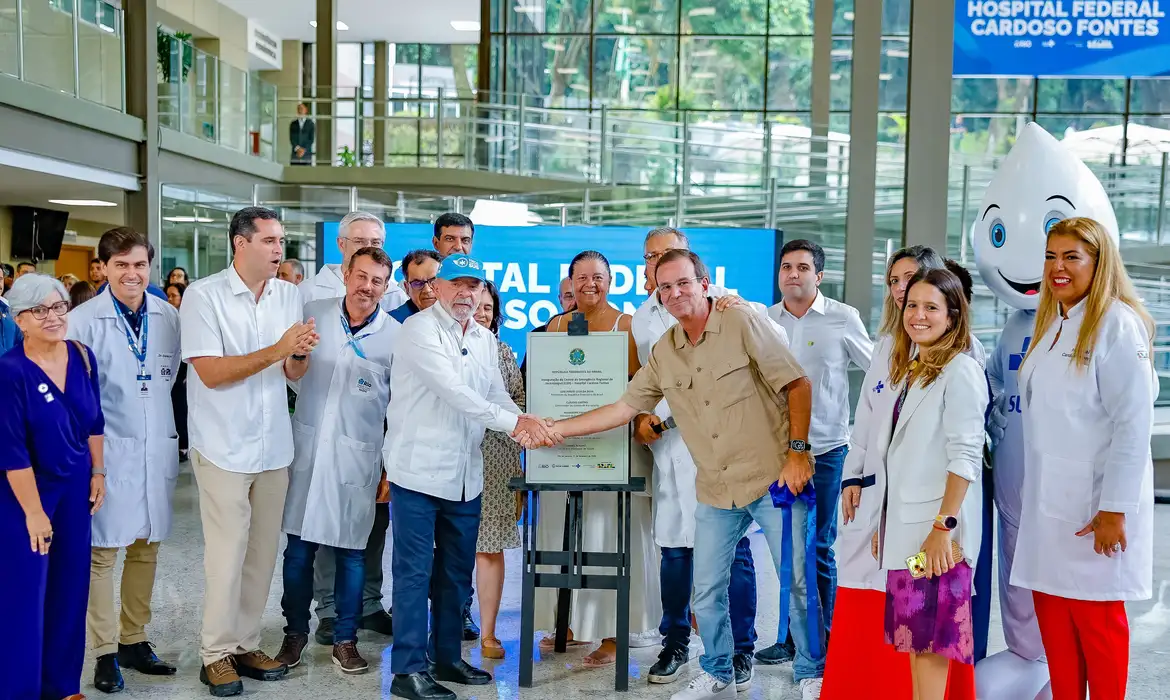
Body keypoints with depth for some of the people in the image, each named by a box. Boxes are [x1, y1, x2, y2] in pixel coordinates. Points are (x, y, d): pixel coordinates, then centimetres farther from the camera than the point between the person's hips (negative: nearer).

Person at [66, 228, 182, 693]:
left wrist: (166, 429, 11)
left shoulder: (168, 317, 4)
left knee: (146, 548, 13)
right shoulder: (83, 321, -8)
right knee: (102, 553, 2)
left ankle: (134, 640, 26)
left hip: (157, 449, 4)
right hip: (107, 450, -4)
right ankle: (105, 652, 14)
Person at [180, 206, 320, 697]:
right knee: (228, 553, -2)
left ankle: (246, 644, 23)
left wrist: (301, 352, -13)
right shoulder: (203, 296, -8)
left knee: (263, 551, 10)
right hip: (225, 447, -5)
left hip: (274, 446, 5)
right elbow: (210, 372, -16)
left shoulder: (289, 296, 7)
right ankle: (216, 653, 14)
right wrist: (277, 350, -22)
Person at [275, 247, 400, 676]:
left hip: (358, 455, -1)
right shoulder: (312, 314, 2)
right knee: (298, 547, 7)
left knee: (350, 551, 6)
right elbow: (289, 369, 17)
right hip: (307, 447, 1)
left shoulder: (395, 334, -2)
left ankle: (345, 640, 20)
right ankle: (295, 632, 24)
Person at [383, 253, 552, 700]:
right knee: (415, 572, 0)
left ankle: (446, 657, 28)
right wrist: (513, 421, -25)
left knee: (456, 572, 14)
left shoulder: (485, 340, 12)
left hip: (465, 475, 7)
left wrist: (525, 425, -11)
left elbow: (497, 394, 9)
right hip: (419, 470, -7)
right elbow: (452, 391, -21)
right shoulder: (419, 329, -11)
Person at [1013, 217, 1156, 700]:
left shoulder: (1116, 324, -11)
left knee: (1096, 618, 3)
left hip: (1095, 503, -7)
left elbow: (1134, 424, -16)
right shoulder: (1051, 325, 14)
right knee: (1052, 612, 9)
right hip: (1048, 501, 7)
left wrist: (1114, 510, -18)